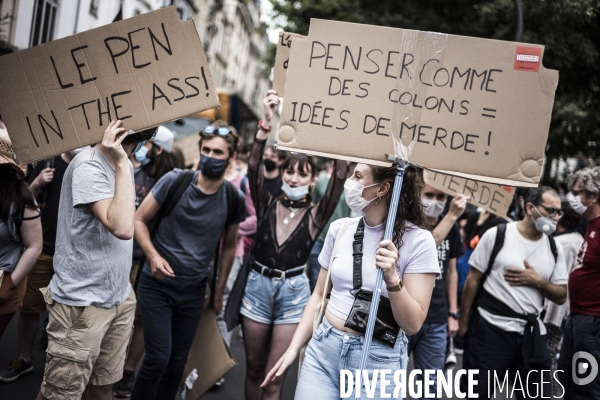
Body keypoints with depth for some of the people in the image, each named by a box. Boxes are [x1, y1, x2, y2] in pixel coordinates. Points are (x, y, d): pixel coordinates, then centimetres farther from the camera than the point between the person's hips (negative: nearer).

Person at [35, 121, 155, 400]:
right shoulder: (89, 166, -19)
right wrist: (122, 164, -27)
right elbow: (122, 228, -31)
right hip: (82, 302, -8)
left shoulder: (121, 163, 7)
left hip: (119, 296, 8)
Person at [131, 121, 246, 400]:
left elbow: (229, 245, 9)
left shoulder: (234, 199, -5)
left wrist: (220, 290, 11)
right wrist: (153, 256, -20)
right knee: (158, 358, -6)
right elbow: (139, 220, -5)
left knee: (178, 362, 10)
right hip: (157, 285, -2)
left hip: (194, 291, 3)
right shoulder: (175, 181, -13)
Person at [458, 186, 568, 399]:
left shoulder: (555, 249, 6)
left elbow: (561, 296, 8)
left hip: (532, 333, 4)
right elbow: (473, 280, -2)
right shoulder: (497, 234, -6)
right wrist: (463, 321, -2)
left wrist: (537, 282, -11)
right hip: (491, 329, -4)